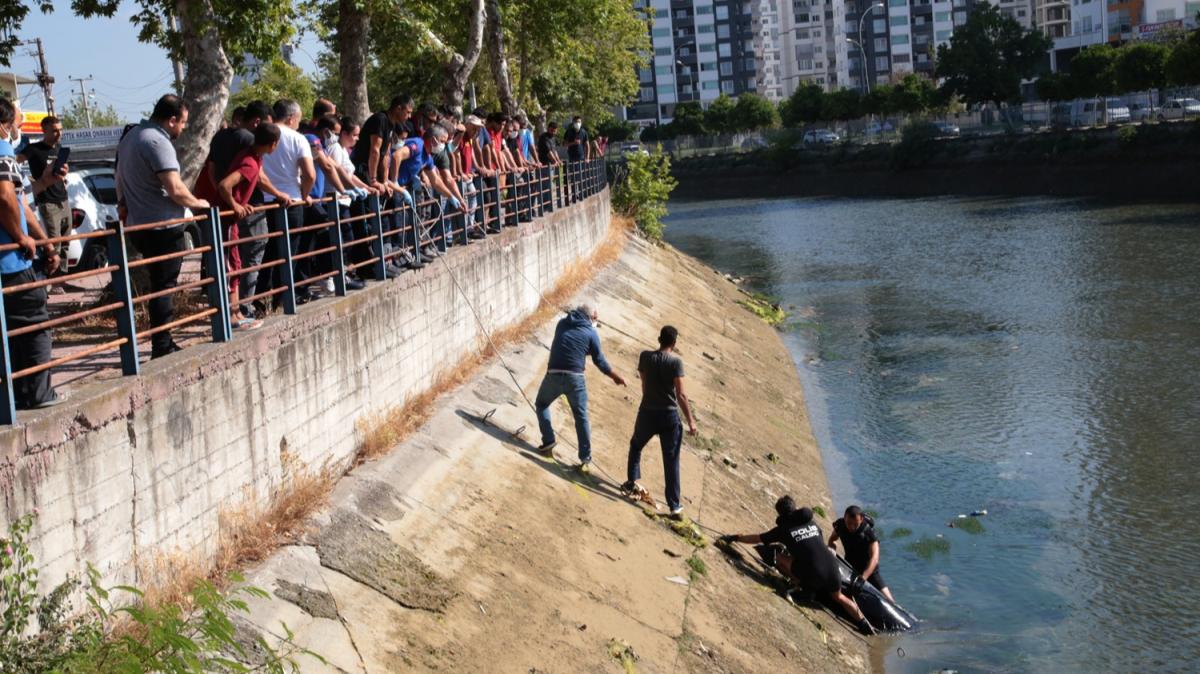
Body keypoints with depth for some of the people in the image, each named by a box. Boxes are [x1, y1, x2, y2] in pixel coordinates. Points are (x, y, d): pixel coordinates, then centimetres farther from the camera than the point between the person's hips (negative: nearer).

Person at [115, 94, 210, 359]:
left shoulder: (131, 136, 14)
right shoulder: (158, 142, -18)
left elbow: (120, 176, 27)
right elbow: (175, 189, -24)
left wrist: (123, 204, 35)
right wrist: (197, 203, -8)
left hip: (138, 225, 10)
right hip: (163, 228, -10)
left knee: (158, 284, 16)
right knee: (164, 287, -3)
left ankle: (163, 344, 22)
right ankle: (162, 348, -1)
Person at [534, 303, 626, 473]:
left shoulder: (562, 324, 11)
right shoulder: (591, 333, 2)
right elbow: (599, 360, 6)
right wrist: (615, 377, 19)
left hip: (554, 375, 2)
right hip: (575, 378, -1)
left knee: (541, 404, 27)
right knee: (581, 417, 9)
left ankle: (548, 441, 14)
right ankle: (586, 459, 7)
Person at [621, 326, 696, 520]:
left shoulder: (645, 356, -1)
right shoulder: (676, 361, -11)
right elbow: (681, 395, -14)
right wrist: (690, 420, -10)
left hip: (647, 413, 2)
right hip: (669, 415, -2)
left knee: (636, 446, 31)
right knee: (671, 461, 2)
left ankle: (632, 481, 24)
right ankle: (675, 506, 0)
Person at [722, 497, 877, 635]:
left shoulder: (783, 529, 1)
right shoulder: (812, 523, 16)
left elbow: (756, 538, 6)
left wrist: (734, 538, 18)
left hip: (813, 574, -6)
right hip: (831, 566, 6)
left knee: (780, 558, 9)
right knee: (838, 597, 29)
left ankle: (803, 590, 5)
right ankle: (865, 625, 27)